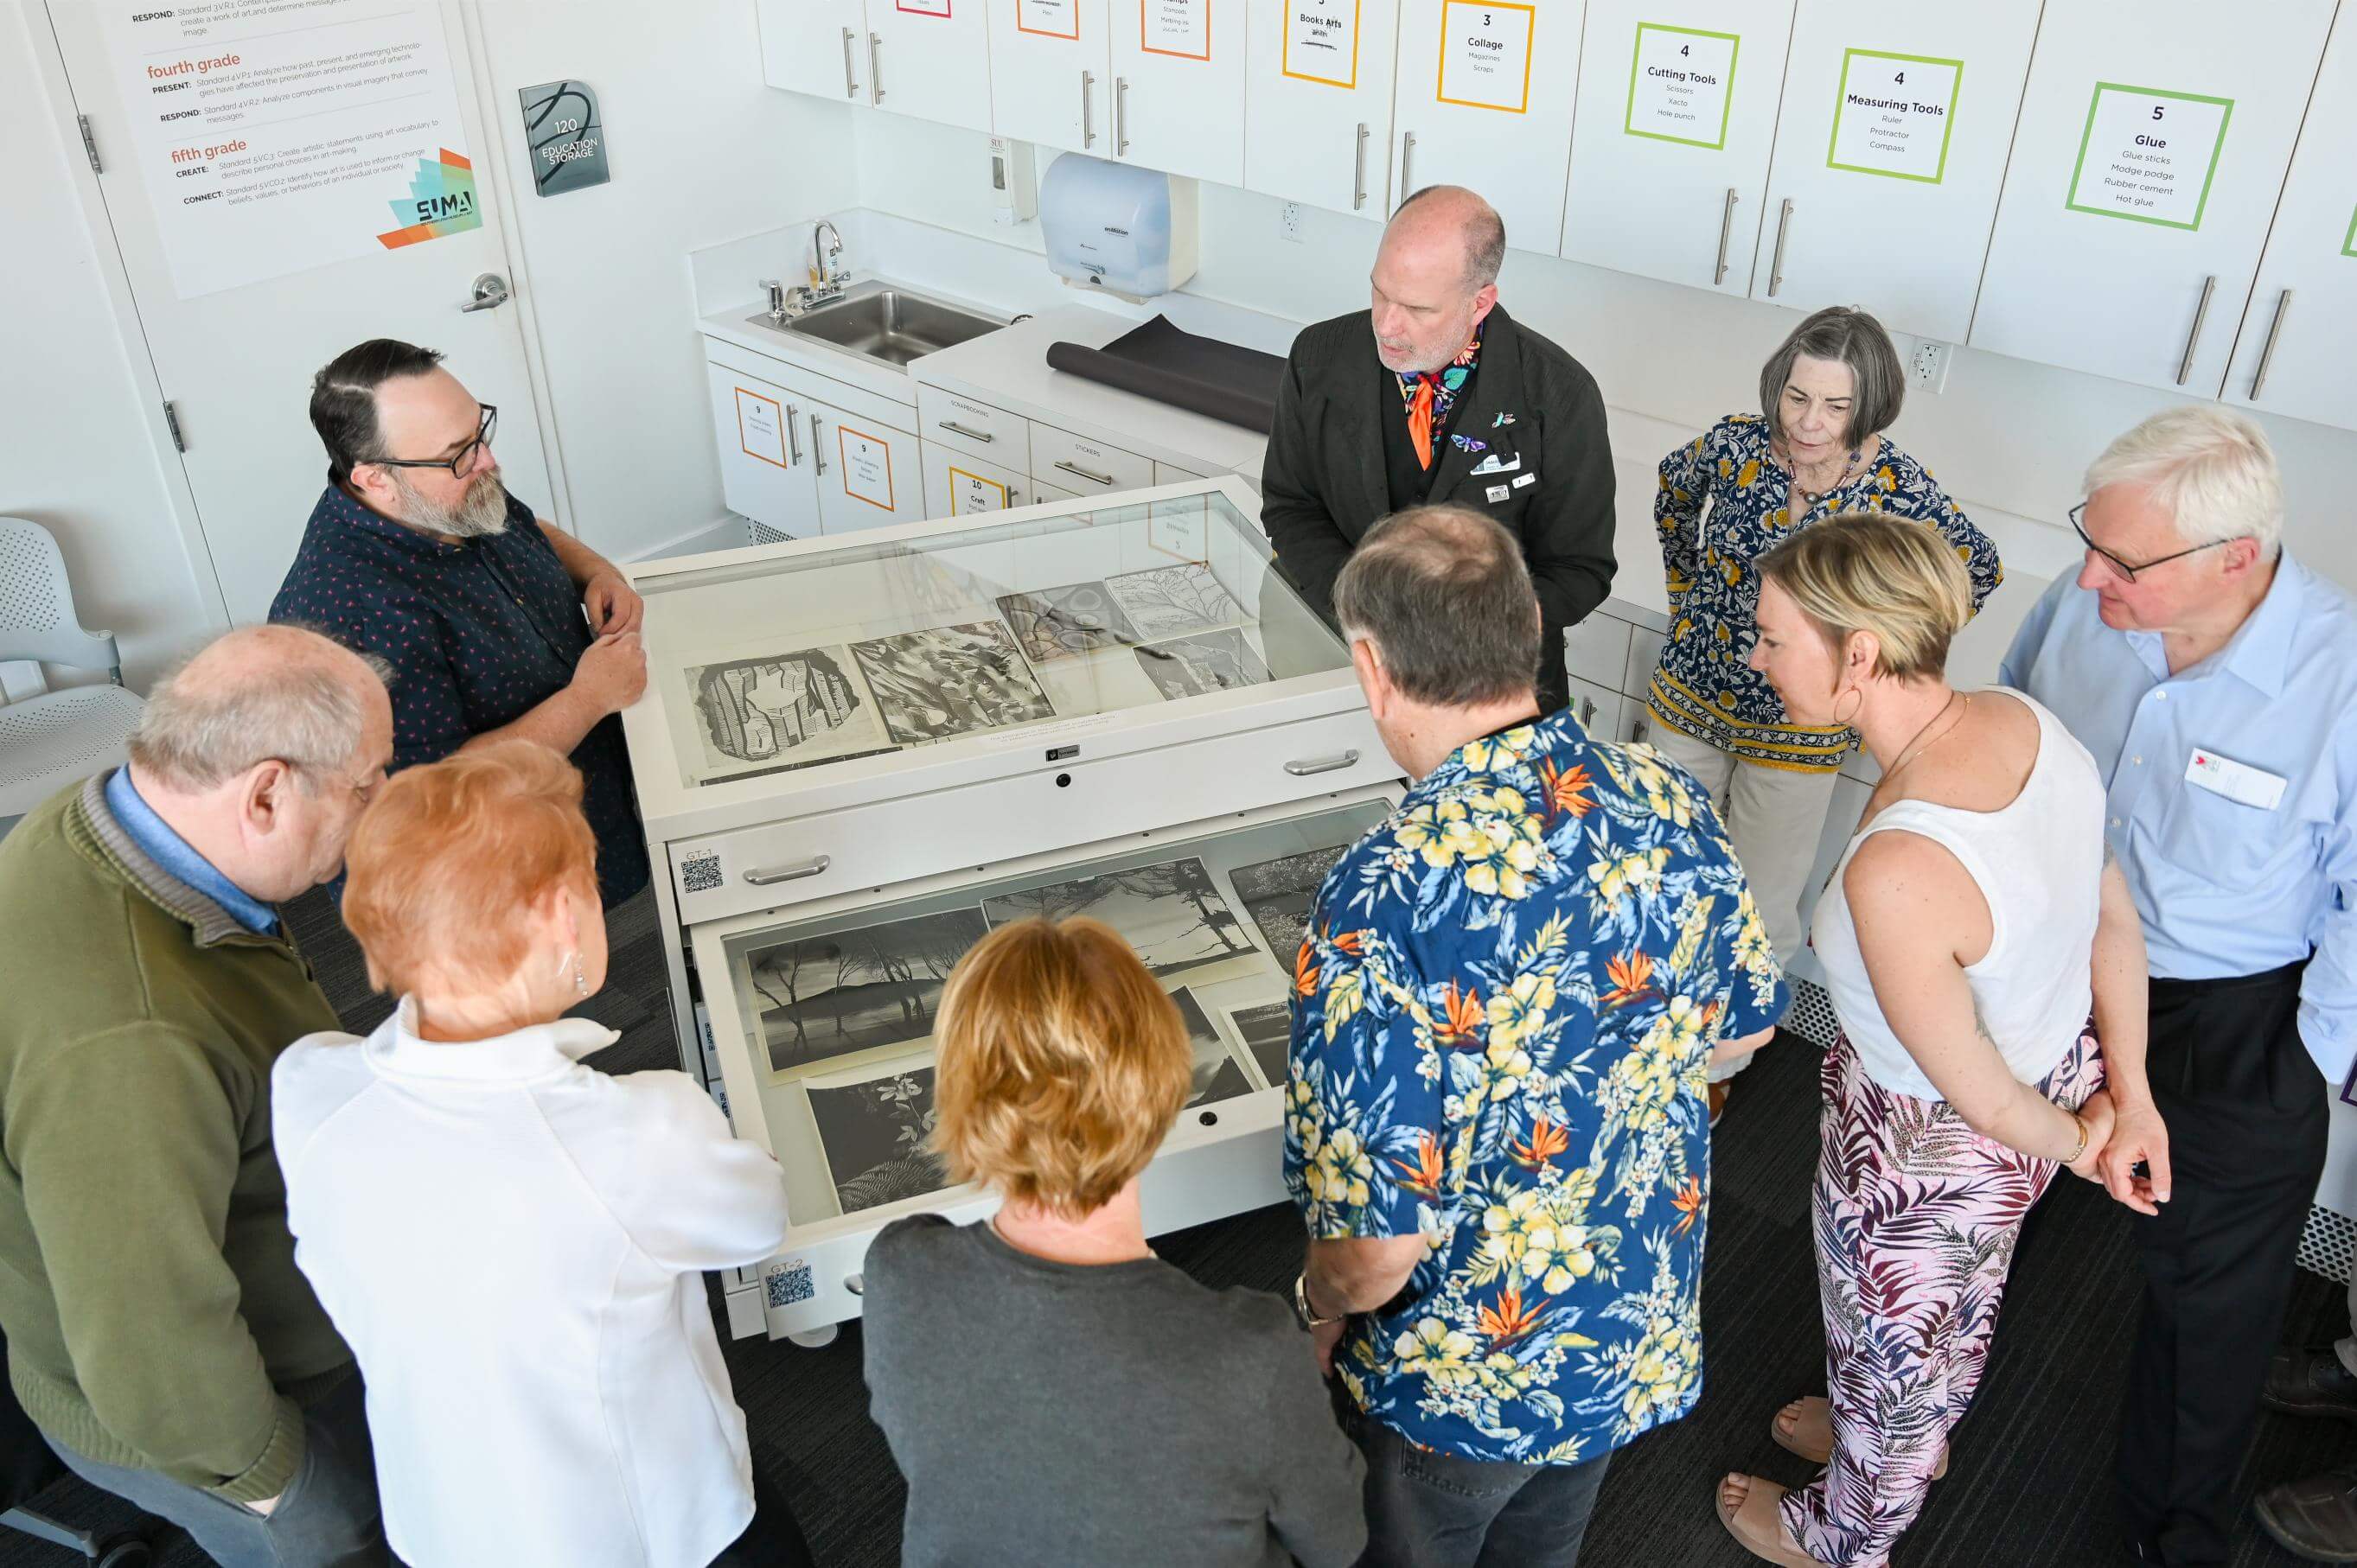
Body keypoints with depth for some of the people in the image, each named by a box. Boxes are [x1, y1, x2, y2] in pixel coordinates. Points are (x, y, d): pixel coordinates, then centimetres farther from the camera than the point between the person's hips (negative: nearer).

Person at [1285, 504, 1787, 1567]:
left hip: (1462, 1379, -5)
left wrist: (1319, 1306, -8)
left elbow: (1379, 1240, -29)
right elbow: (1739, 1029, 3)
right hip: (1644, 1332, 5)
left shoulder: (1385, 901, -36)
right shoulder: (1670, 805, -15)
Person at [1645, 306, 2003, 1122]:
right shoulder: (1736, 444, -14)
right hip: (1689, 703, 2)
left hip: (1797, 736, -2)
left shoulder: (1896, 488, -19)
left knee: (1761, 914, 13)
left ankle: (1720, 1059, 38)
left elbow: (1977, 569, -1)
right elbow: (1672, 489, 10)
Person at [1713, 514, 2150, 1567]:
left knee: (1894, 1339, 24)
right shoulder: (2025, 719, -17)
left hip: (1932, 1149, -7)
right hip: (2056, 1069, 7)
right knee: (1947, 1304, 36)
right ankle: (1912, 1438, 68)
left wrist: (2074, 1146, -6)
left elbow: (1975, 1095, -26)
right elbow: (2115, 918, -5)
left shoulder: (1895, 871, -42)